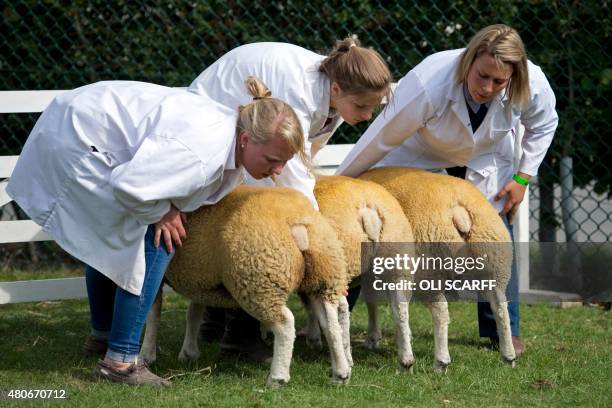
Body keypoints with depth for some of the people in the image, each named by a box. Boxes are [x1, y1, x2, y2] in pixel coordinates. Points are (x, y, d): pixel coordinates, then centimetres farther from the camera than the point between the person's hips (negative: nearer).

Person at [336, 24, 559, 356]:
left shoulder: (533, 85, -32)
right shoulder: (427, 86, -43)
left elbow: (543, 126, -5)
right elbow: (380, 140, -31)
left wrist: (523, 178, -8)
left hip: (486, 156, 2)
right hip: (418, 151, -2)